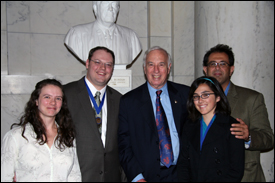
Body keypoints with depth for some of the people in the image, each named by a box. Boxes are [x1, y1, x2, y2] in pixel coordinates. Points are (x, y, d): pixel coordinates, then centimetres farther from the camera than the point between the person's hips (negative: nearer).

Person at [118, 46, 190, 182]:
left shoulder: (185, 94, 2)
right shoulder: (128, 101, -1)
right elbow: (124, 145, -3)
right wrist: (137, 177, -12)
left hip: (181, 174, 1)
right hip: (147, 175, -1)